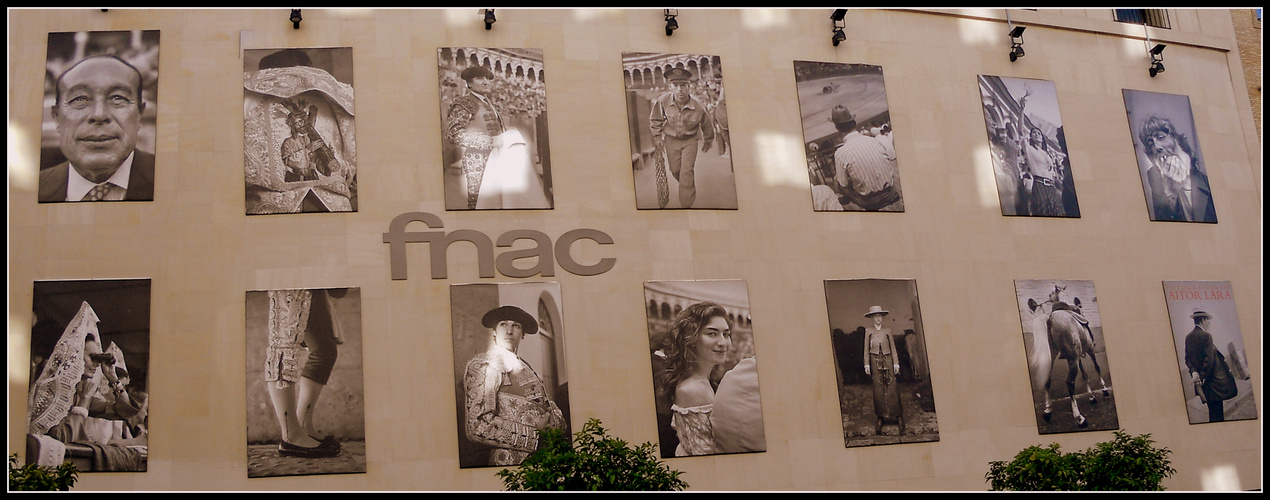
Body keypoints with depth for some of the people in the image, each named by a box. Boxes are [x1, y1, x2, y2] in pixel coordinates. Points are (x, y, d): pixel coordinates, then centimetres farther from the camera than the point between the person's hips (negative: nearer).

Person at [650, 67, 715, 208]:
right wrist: (657, 137, 0)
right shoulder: (662, 101, -27)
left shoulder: (699, 108, -28)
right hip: (671, 139, 2)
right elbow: (655, 119, -3)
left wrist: (707, 143, 9)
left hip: (690, 140, -2)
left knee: (687, 172, -9)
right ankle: (689, 189, 45)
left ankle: (686, 205, 1)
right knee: (675, 170, 14)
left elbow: (707, 126, -5)